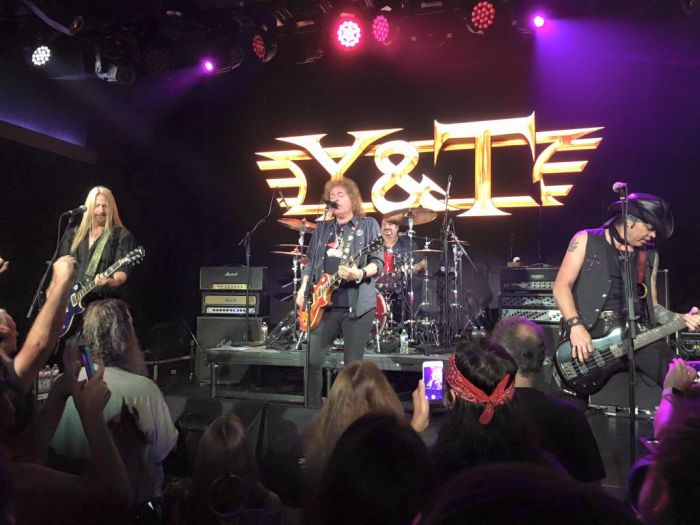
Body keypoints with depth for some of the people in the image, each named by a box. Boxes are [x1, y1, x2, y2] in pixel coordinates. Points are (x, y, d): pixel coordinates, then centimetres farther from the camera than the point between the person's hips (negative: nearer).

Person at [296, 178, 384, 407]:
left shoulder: (368, 225, 3)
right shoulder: (323, 229, 16)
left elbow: (378, 263, -6)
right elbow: (310, 263, 17)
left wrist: (360, 273, -24)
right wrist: (303, 289, 4)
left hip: (358, 304, -4)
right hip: (325, 303, 4)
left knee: (353, 365, 0)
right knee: (312, 360, 3)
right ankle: (314, 409, 19)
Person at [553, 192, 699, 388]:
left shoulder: (650, 255, 15)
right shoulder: (586, 240, 1)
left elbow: (651, 306, 19)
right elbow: (562, 285, -8)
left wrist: (681, 319, 0)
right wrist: (576, 326, -20)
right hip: (588, 333, -4)